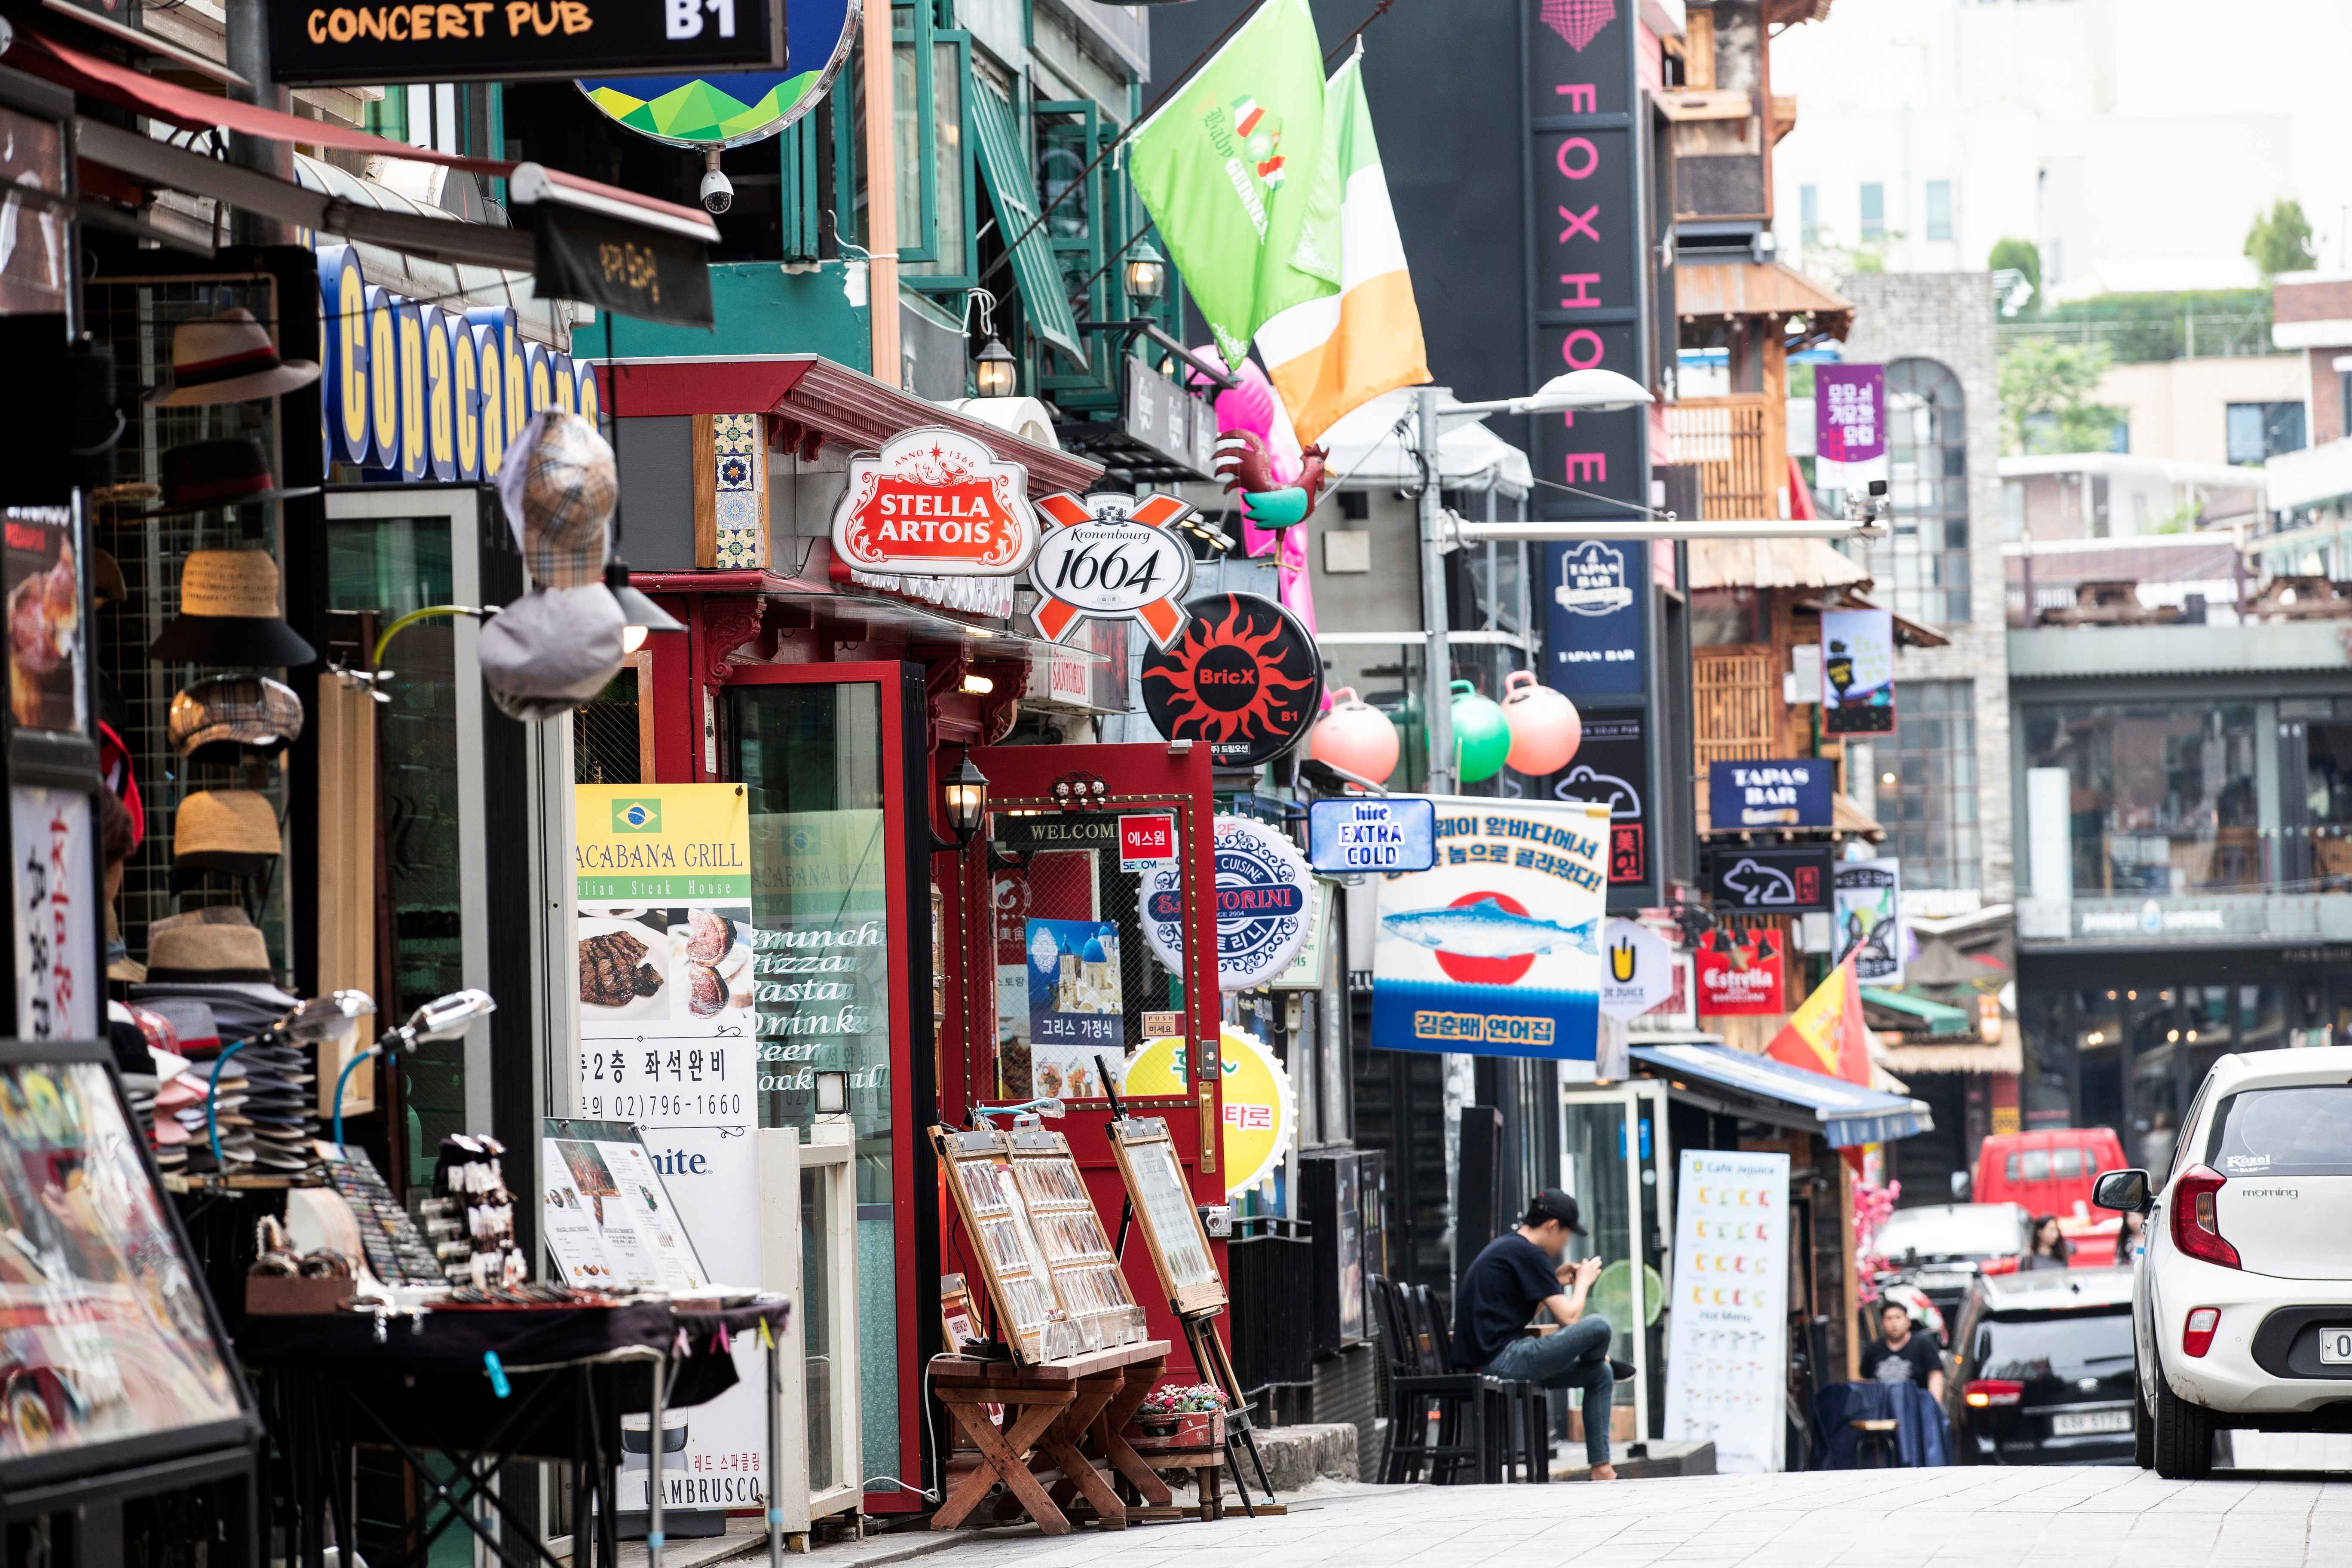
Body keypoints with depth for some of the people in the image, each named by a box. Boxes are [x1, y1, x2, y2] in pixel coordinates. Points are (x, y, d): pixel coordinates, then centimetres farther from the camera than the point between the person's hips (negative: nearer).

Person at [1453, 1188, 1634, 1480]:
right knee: (1599, 1327, -14)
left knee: (1600, 1376, 16)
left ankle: (1601, 1468, 14)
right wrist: (1583, 1280, 5)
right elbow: (1569, 1317, -13)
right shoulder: (1529, 1253, -12)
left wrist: (1555, 1281, 20)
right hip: (1501, 1360, -11)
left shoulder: (1503, 1247, 19)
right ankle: (1604, 1362, 23)